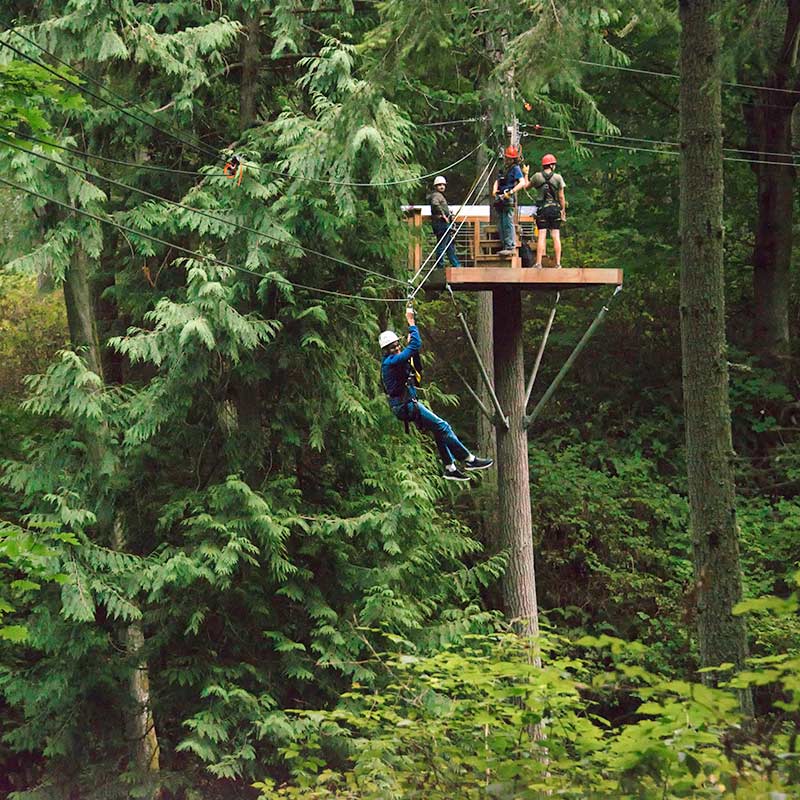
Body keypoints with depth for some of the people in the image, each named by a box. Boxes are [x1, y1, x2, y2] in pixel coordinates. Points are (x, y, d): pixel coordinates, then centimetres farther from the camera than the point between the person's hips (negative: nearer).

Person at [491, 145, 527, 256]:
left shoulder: (516, 169, -4)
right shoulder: (504, 168, 21)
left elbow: (522, 183, -17)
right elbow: (497, 181, 21)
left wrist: (511, 192, -23)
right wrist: (494, 190, 0)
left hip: (508, 200, -9)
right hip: (500, 200, 9)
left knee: (508, 224, -12)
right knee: (501, 225, 11)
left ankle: (511, 247, -13)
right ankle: (504, 246, 17)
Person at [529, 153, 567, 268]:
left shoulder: (537, 177, -1)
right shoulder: (558, 178, -2)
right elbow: (561, 197, 0)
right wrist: (563, 210, 9)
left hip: (542, 208, 0)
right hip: (555, 208, 0)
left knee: (542, 236, -2)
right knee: (556, 236, 4)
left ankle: (538, 263, -7)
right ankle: (558, 263, 4)